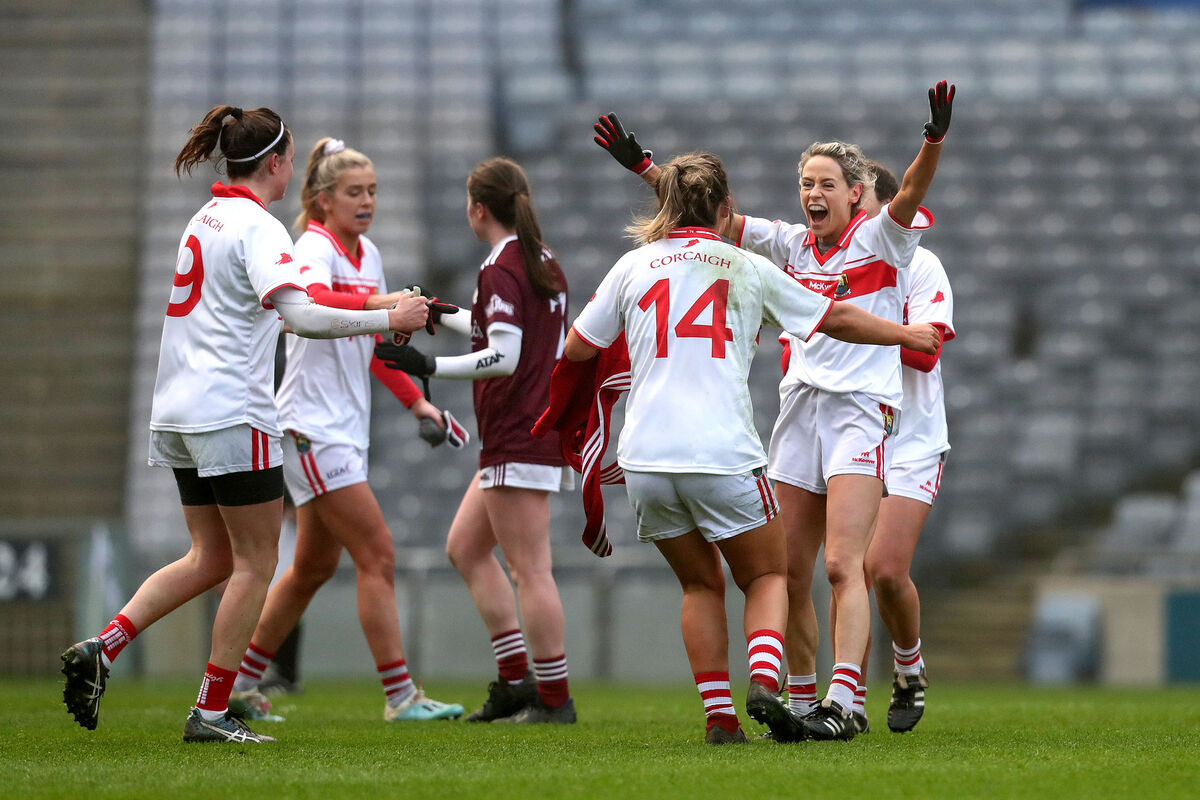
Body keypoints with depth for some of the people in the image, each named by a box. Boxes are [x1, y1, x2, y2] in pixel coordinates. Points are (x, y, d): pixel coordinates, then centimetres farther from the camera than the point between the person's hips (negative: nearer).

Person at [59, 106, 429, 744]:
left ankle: (100, 648, -1)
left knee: (211, 558, 14)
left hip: (180, 411, 9)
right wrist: (388, 319, -19)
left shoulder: (207, 218, 16)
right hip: (232, 413, -9)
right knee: (254, 563, 1)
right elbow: (299, 314, -25)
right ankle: (212, 710, 1)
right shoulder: (258, 227, -12)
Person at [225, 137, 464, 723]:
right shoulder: (315, 249, -13)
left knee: (315, 566, 14)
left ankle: (241, 682, 23)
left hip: (346, 428, 9)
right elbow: (309, 300, -38)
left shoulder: (368, 254, 14)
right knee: (377, 557, -11)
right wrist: (375, 303, -52)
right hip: (313, 427, -9)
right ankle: (400, 696, -9)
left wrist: (414, 399, 21)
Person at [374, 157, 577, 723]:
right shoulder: (543, 264, 14)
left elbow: (504, 356, -23)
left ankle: (554, 699, -4)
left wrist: (430, 367, -24)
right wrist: (444, 316, 41)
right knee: (465, 546, 17)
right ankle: (515, 681, 14)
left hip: (518, 439, -10)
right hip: (542, 431, 10)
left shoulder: (500, 269, -14)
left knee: (528, 570, -6)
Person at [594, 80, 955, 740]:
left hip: (861, 408, -5)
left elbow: (908, 197, -19)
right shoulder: (793, 245, 14)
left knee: (842, 566, -16)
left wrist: (934, 142, -38)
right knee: (790, 573, 3)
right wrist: (644, 166, 9)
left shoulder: (880, 237, 0)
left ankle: (842, 702, -21)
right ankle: (800, 701, 12)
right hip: (798, 407, 5)